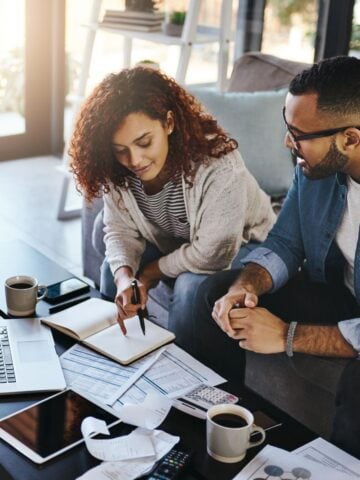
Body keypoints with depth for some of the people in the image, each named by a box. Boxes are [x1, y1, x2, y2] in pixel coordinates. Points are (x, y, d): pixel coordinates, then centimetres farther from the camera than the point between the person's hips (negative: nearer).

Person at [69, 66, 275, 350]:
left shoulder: (218, 164, -37)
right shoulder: (117, 172, -19)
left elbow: (213, 254, -34)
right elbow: (121, 230, -10)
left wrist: (150, 274, -22)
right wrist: (124, 277, -32)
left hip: (239, 246, -6)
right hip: (174, 245, 6)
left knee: (192, 286, -31)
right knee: (113, 269, -9)